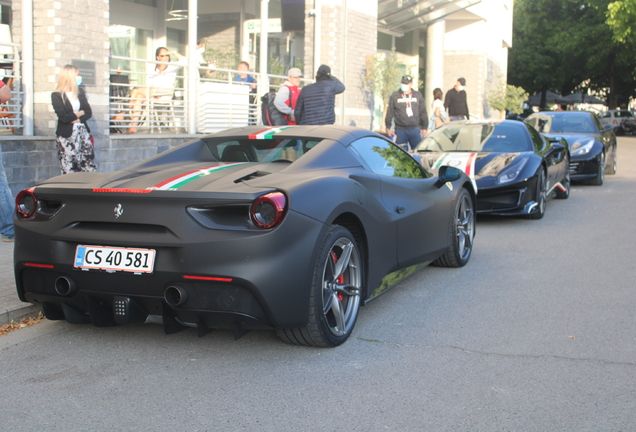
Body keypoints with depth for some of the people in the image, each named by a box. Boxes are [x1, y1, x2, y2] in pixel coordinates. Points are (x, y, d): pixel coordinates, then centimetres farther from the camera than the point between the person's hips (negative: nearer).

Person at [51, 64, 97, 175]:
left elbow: (88, 112, 6)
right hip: (67, 136, -5)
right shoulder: (57, 95, -6)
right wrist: (80, 113, -1)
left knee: (90, 166, -1)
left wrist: (78, 120, -12)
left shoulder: (80, 92, 12)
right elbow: (63, 117, -14)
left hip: (83, 132, 5)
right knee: (70, 170, -3)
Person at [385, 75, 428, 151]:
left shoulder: (418, 95, 9)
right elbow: (390, 113, 6)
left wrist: (424, 127, 11)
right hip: (400, 130, -1)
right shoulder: (395, 96, 5)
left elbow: (423, 112, 13)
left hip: (415, 129, 1)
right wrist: (388, 127, 3)